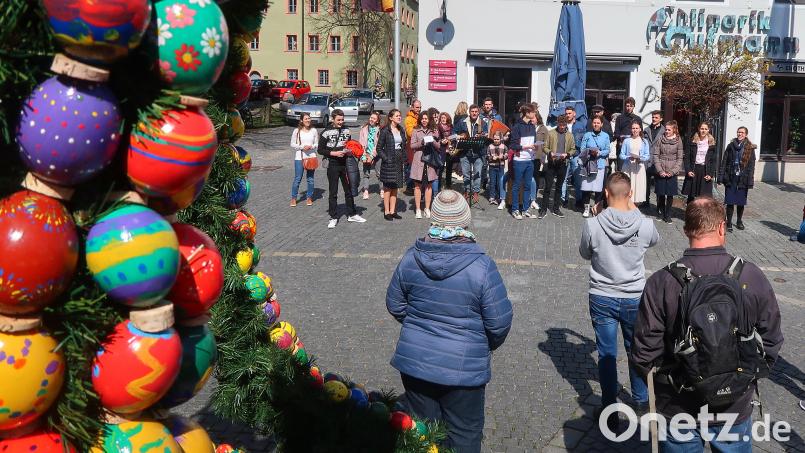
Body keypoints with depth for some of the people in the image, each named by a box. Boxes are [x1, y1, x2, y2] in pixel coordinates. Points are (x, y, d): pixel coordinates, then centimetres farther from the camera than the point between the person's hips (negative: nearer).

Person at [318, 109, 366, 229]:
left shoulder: (346, 130, 7)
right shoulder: (326, 132, -7)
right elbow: (320, 150, -6)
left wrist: (350, 151, -2)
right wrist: (334, 153, -18)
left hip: (345, 164, 4)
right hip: (333, 165, -4)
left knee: (349, 190, 12)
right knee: (333, 193, 3)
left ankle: (352, 215, 23)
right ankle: (333, 217, 10)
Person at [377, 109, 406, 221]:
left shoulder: (401, 130, 10)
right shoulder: (385, 131, -8)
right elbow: (379, 148, -8)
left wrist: (404, 159, 7)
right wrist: (386, 159, -16)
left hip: (398, 162, 6)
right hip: (388, 162, -6)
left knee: (395, 188, 10)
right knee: (387, 188, 0)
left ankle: (392, 211, 16)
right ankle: (386, 212, 6)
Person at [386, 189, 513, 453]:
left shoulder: (411, 258, -7)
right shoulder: (481, 266, -18)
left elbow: (395, 306, 5)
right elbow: (500, 322, -13)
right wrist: (488, 346, 9)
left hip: (414, 361, 4)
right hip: (464, 368, -3)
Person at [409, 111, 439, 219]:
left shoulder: (434, 131, 10)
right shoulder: (416, 130, 5)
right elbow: (412, 145, 0)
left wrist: (433, 142, -11)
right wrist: (421, 143, -16)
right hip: (418, 160, -2)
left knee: (428, 185, 5)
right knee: (418, 185, 0)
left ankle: (427, 209, 13)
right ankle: (418, 209, 5)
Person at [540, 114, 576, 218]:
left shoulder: (569, 135, 8)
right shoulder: (551, 133, 1)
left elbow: (573, 149, 9)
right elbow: (545, 147, 1)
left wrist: (567, 154, -10)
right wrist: (550, 153, -18)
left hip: (563, 164, 3)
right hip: (551, 163, -3)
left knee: (559, 187, 11)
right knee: (548, 187, -2)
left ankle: (556, 208, 20)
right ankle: (544, 209, 5)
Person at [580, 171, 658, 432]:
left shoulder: (592, 225, -18)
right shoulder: (645, 225, -15)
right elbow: (655, 240, 10)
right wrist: (635, 212, 14)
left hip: (602, 298, -1)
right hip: (634, 298, 1)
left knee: (607, 355, 11)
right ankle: (641, 398, 42)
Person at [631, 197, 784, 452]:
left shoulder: (661, 282, -19)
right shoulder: (752, 277, -13)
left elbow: (644, 353, -15)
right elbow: (771, 342, -2)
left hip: (678, 409, -1)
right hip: (736, 407, 2)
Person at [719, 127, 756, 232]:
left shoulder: (750, 148, 0)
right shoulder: (731, 146, 4)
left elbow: (751, 165, -4)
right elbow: (724, 162, 3)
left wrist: (750, 181, -10)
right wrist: (721, 176, -3)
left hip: (742, 179, 0)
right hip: (731, 178, 1)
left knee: (741, 202, 10)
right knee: (730, 201, 0)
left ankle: (739, 221, 27)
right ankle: (729, 223, 8)